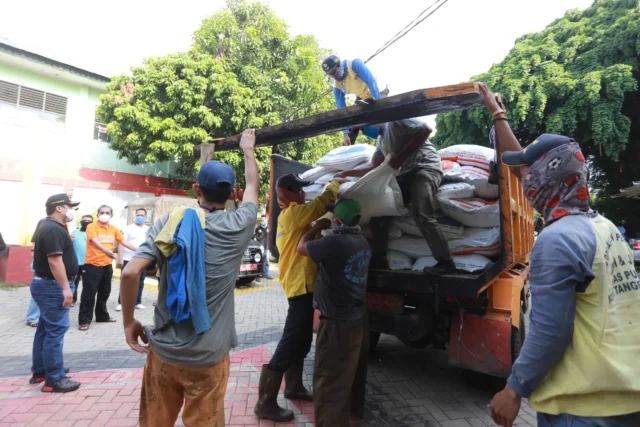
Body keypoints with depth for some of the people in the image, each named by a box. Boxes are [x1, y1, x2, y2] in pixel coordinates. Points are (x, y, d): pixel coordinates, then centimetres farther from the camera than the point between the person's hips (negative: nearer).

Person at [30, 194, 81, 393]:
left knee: (45, 329, 17)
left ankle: (39, 371, 28)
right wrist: (65, 288, -27)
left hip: (46, 284, 11)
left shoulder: (49, 227, 15)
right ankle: (54, 380, -1)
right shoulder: (54, 229, -19)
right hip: (52, 286, -11)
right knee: (55, 331, -7)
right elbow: (55, 261, -27)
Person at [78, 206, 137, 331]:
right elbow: (95, 241, -25)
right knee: (89, 293, -2)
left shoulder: (114, 229, 8)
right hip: (92, 264, -6)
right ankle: (84, 320, 7)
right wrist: (106, 250, -43)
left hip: (107, 265, 6)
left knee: (104, 292, 16)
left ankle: (102, 316, 30)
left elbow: (124, 242, 8)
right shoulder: (92, 226, -9)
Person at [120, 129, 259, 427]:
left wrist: (129, 322, 0)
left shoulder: (169, 222, -7)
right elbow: (253, 186, 12)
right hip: (208, 356, -1)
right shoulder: (238, 226, -6)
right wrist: (248, 149, 28)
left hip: (163, 350, 2)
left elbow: (130, 273, -15)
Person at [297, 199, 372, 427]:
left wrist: (317, 226, 4)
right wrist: (325, 229, 16)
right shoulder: (362, 242, 4)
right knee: (355, 371, 24)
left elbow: (302, 248, -9)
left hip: (338, 322, -9)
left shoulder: (334, 242, -24)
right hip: (359, 317, 10)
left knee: (330, 379, 1)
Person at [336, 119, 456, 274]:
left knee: (421, 214, -25)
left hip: (426, 167, -9)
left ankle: (446, 262, -19)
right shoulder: (381, 140, 22)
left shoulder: (394, 121, -5)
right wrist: (347, 173, 19)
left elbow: (425, 130, -16)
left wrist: (401, 157, -17)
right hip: (407, 173, 9)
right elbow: (373, 169, 26)